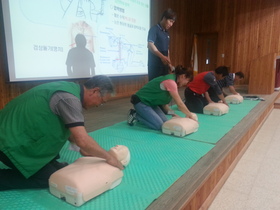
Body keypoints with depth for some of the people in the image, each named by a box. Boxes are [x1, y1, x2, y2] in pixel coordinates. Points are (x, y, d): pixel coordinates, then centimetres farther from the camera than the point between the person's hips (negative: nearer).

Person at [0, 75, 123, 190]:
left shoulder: (69, 88, 3)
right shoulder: (69, 98, -27)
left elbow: (67, 126, 15)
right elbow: (82, 140, -31)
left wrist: (82, 148, 9)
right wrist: (108, 157, -16)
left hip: (18, 134, 9)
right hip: (13, 143, -9)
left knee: (58, 168, 12)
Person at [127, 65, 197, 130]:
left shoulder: (171, 80, 8)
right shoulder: (170, 82, -24)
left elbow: (164, 102, 5)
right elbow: (179, 104, -19)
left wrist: (173, 114, -3)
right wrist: (190, 115, -7)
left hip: (151, 103, 10)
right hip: (141, 102, -10)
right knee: (159, 125, -17)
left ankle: (141, 114, 12)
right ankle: (135, 115, -2)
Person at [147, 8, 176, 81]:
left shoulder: (166, 33, 19)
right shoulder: (154, 29, -4)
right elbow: (150, 45, -17)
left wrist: (169, 63, 18)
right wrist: (162, 56, -28)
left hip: (164, 65, 7)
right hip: (155, 65, -7)